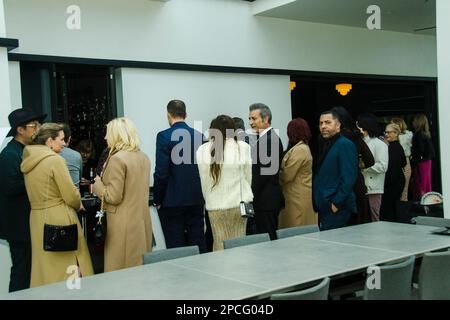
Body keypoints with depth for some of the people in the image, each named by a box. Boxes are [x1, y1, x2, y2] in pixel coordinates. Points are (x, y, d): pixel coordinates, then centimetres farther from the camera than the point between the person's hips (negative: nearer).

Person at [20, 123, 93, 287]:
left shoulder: (29, 161, 8)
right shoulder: (55, 160, -14)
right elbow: (71, 195, -14)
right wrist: (78, 205, 7)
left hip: (36, 218, 7)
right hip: (59, 219, -7)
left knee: (44, 266, 14)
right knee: (68, 267, 2)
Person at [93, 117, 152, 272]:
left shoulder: (117, 159, -14)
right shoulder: (144, 157, 10)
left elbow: (114, 197, -16)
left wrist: (97, 183, 1)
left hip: (124, 225, -8)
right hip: (143, 222, 8)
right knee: (141, 268, 13)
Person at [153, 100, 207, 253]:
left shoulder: (164, 136, -10)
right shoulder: (199, 135, 4)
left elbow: (161, 172, -13)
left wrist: (157, 200, -3)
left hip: (172, 201, -4)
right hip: (196, 200, 5)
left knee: (176, 247, 1)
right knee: (198, 243, 11)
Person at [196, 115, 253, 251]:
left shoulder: (202, 150, -3)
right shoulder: (243, 147, -5)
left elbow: (204, 180, 3)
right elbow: (248, 176, 5)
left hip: (215, 205, 1)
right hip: (239, 202, 0)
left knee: (219, 245, 7)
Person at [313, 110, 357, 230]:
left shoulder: (345, 145, -9)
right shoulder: (324, 145, 18)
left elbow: (349, 178, -17)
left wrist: (336, 203, -19)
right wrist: (318, 202, 14)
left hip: (336, 208, -9)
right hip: (323, 206, 9)